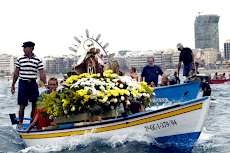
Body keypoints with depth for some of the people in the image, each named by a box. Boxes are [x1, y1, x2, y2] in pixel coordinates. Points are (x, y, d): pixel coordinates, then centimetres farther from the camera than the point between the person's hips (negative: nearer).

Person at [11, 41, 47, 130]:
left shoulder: (37, 60, 3)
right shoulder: (20, 59, 4)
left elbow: (42, 73, 1)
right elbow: (16, 73, 9)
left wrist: (46, 84, -8)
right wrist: (13, 85, 9)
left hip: (33, 83, 1)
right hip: (23, 83, -1)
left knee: (35, 104, 2)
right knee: (22, 105, -2)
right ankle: (20, 124, 10)